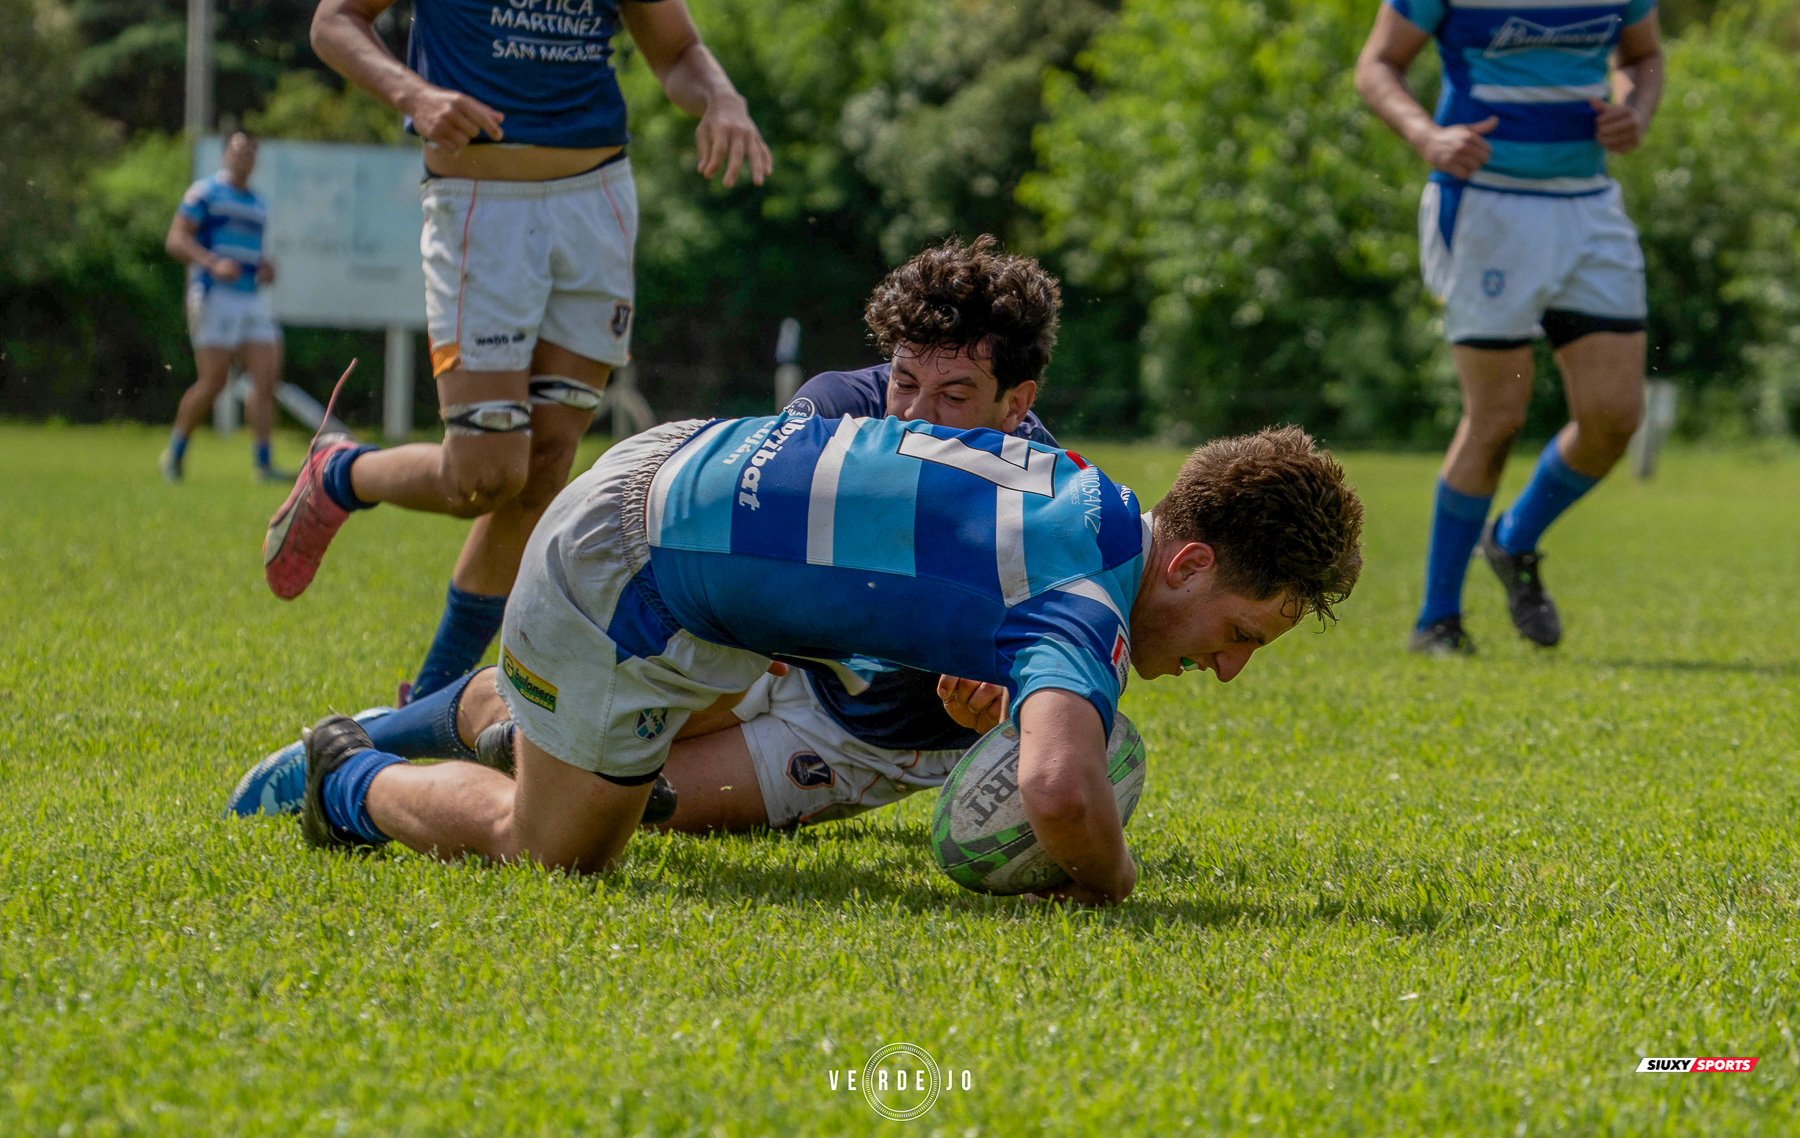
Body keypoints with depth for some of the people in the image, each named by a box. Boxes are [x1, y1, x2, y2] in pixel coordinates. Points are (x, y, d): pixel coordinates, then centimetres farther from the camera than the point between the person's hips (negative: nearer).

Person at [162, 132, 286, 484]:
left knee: (266, 378, -6)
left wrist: (265, 267, 10)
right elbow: (175, 240, -8)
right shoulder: (205, 193, 0)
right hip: (215, 295, -7)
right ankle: (175, 453, 9)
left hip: (251, 296, 7)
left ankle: (262, 464, -5)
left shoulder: (258, 204, 21)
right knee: (213, 381, -9)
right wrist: (214, 264, -22)